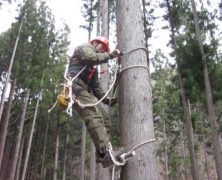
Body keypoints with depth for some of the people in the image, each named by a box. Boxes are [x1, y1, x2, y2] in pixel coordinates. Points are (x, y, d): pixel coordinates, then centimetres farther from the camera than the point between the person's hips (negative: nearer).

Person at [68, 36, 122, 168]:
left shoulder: (93, 68, 35)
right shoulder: (85, 48, 12)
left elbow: (96, 87, 26)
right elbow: (92, 58, -14)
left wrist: (107, 99, 12)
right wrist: (111, 55, -7)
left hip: (85, 91, 10)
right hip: (76, 87, -10)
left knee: (104, 118, 0)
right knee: (94, 115, -27)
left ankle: (103, 154, -7)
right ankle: (105, 151, -40)